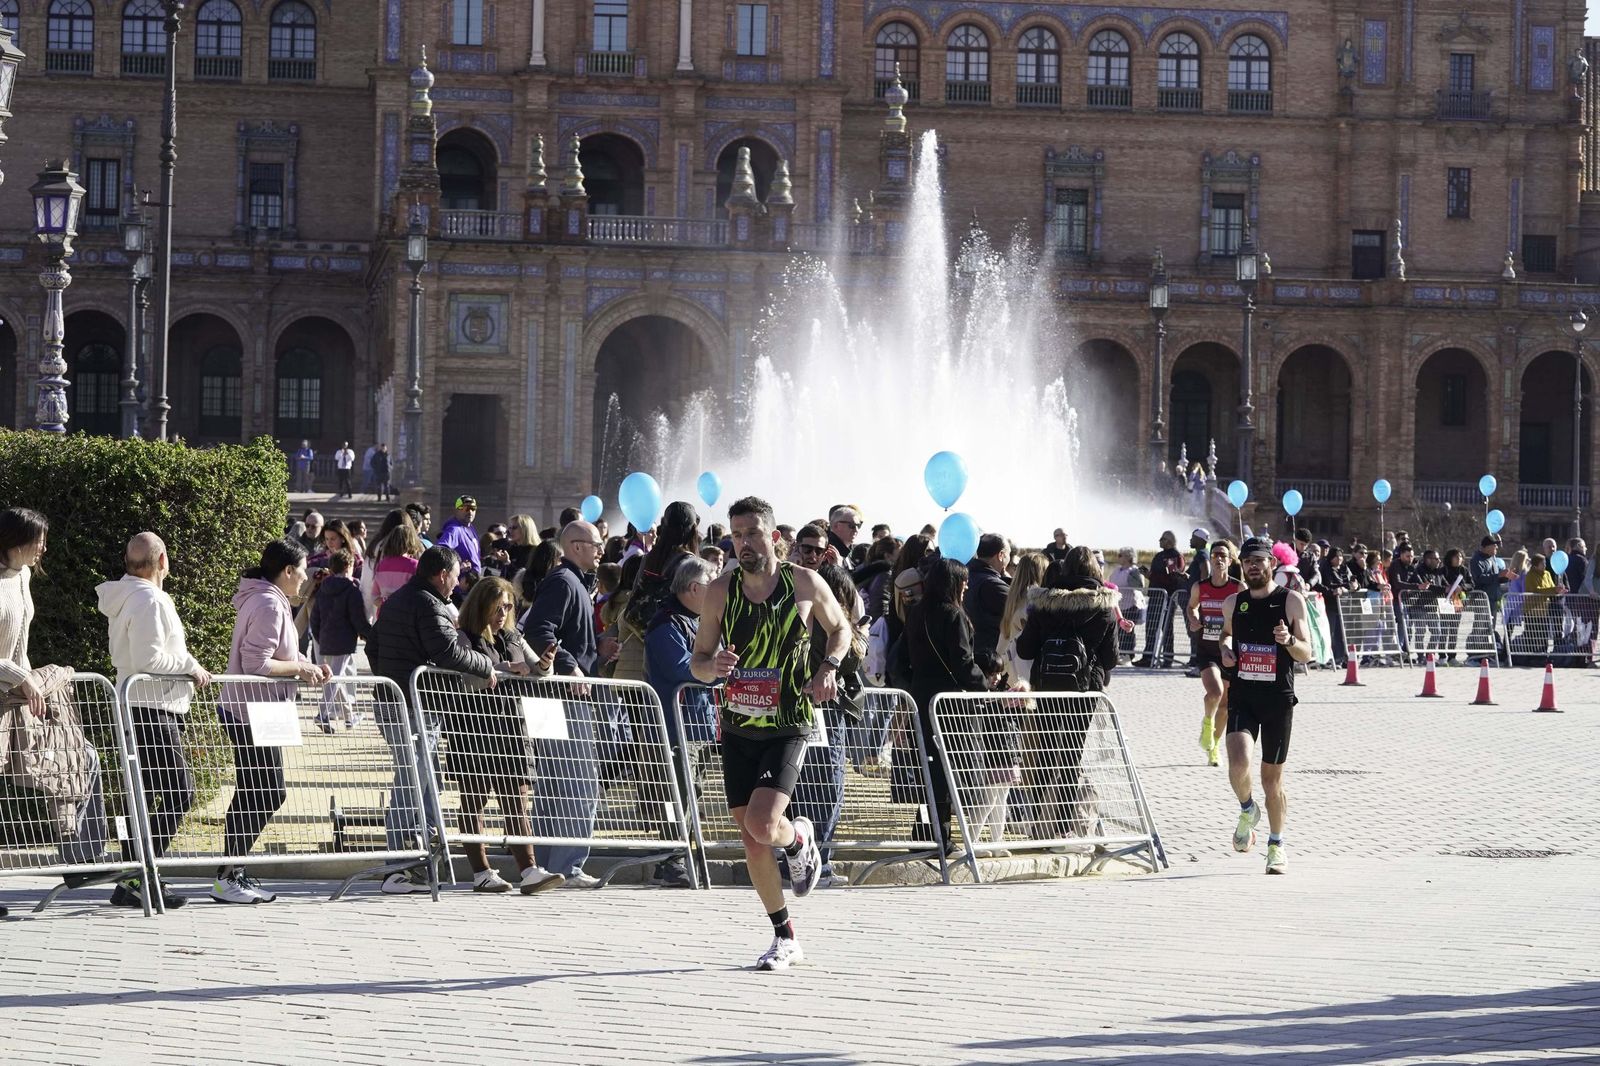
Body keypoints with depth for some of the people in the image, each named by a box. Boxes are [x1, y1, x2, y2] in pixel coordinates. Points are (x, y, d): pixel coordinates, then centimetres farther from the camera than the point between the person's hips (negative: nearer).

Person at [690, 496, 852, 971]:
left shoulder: (805, 584, -5)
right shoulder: (720, 591, -1)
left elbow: (841, 628, 12)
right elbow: (698, 660, 6)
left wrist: (829, 666, -7)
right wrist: (712, 666, -18)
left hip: (788, 726, -3)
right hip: (738, 726, 3)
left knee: (762, 825, -21)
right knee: (752, 841, 5)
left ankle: (800, 839, 16)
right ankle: (785, 938, 20)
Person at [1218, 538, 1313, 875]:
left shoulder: (1292, 601, -2)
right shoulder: (1233, 603, 7)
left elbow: (1306, 654, -2)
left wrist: (1290, 641, -23)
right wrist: (1226, 648, 5)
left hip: (1278, 699, -1)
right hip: (1242, 696, 2)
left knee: (1272, 777, 6)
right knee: (1238, 764, -21)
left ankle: (1276, 846, 23)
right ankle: (1247, 810, 11)